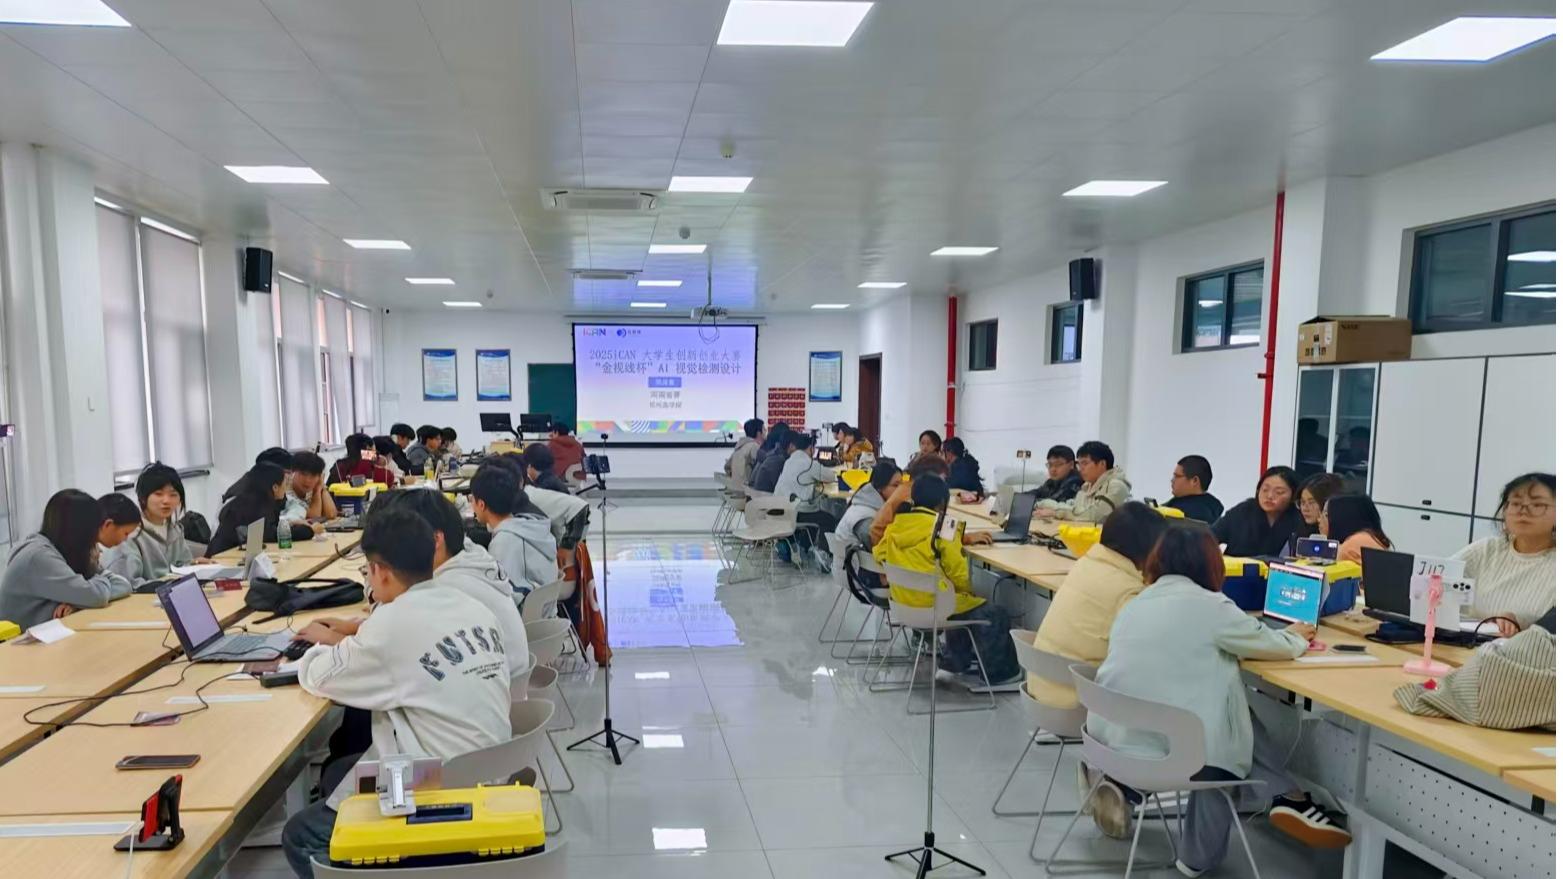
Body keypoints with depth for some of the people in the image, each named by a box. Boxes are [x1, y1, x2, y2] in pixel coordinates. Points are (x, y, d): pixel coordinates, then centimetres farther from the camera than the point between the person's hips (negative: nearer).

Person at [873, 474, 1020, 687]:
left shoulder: (896, 524, 1)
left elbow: (879, 555, 10)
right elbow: (959, 573, -11)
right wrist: (967, 591, 8)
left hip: (901, 599, 8)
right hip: (932, 602, -8)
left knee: (964, 603, 33)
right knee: (994, 614, 6)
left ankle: (956, 660, 39)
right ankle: (997, 673, 15)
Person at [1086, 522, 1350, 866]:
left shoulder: (1135, 604, 12)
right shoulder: (1209, 605, -6)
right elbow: (1275, 646, 8)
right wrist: (1297, 637, 31)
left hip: (1109, 736, 6)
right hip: (1161, 745, -6)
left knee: (1217, 708, 21)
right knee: (1234, 714, 19)